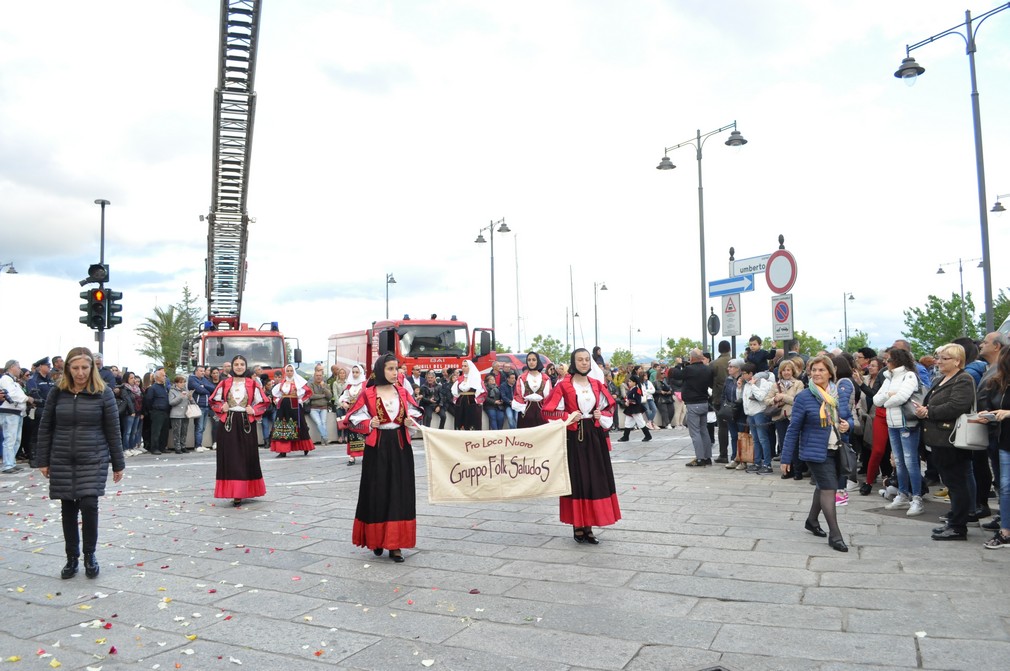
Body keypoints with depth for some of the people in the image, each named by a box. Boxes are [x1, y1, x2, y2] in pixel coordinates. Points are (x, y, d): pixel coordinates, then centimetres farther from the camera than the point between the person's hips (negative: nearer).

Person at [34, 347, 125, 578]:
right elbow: (45, 428, 8)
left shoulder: (103, 393, -4)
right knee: (68, 509, 8)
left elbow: (113, 431, -2)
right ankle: (71, 557, 22)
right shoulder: (57, 393, 2)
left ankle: (89, 554, 11)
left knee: (88, 505, -9)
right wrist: (42, 461, 4)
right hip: (62, 461, 3)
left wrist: (118, 464, -1)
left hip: (94, 460, -2)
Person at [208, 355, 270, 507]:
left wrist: (254, 411, -8)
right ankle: (236, 493, 5)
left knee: (247, 458, 2)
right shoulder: (224, 383, 6)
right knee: (230, 458, -1)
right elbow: (213, 400, 13)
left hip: (246, 424, 0)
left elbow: (264, 402, 7)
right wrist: (221, 408, -4)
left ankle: (242, 492, 11)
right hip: (228, 424, 1)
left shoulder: (253, 383, 3)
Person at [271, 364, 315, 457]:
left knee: (298, 427, 1)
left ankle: (306, 449, 14)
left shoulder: (298, 381, -2)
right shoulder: (282, 382, 9)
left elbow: (308, 391, -5)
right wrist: (277, 400, 7)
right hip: (283, 407, 4)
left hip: (294, 406, -4)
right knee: (282, 428, 2)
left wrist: (301, 400, -7)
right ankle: (282, 451, 4)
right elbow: (276, 392, 21)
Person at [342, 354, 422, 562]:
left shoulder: (403, 392, 7)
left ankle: (395, 544, 7)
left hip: (400, 446, 3)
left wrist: (411, 421, -6)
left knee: (399, 492, 1)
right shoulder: (367, 394, -4)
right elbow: (353, 419, -3)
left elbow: (414, 413, 15)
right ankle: (377, 539, 22)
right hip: (377, 447, -3)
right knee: (377, 493, 4)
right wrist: (369, 424, -19)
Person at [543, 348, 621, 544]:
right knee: (576, 480, 1)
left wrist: (601, 416, -4)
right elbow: (548, 411, -8)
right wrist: (568, 417, -16)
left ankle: (588, 526, 17)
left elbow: (609, 408, 16)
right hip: (574, 438, -5)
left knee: (595, 480, 6)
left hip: (595, 437, 5)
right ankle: (578, 526, 12)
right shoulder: (563, 386, -7)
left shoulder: (597, 385, 7)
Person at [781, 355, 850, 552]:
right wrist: (786, 458, -9)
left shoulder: (838, 394, 3)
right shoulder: (804, 397, -12)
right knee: (829, 489, -9)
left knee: (822, 487, 18)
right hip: (816, 451, -6)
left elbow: (847, 417, 18)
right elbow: (793, 429, -9)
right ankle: (834, 535, -3)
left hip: (835, 450, 6)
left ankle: (812, 521, 38)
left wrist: (847, 425, -8)